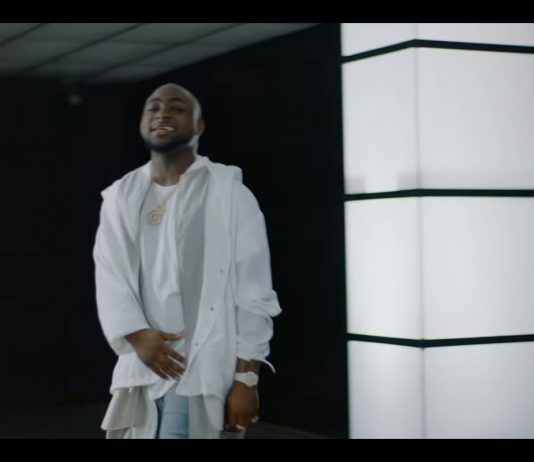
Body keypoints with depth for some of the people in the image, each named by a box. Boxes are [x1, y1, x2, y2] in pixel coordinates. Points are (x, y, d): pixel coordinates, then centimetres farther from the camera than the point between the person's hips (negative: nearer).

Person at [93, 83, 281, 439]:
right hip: (141, 369, 5)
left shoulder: (229, 192, 0)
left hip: (205, 373, -4)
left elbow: (253, 292, -4)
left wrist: (246, 377, -10)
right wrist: (137, 336, -13)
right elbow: (109, 279, 5)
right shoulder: (120, 197, 12)